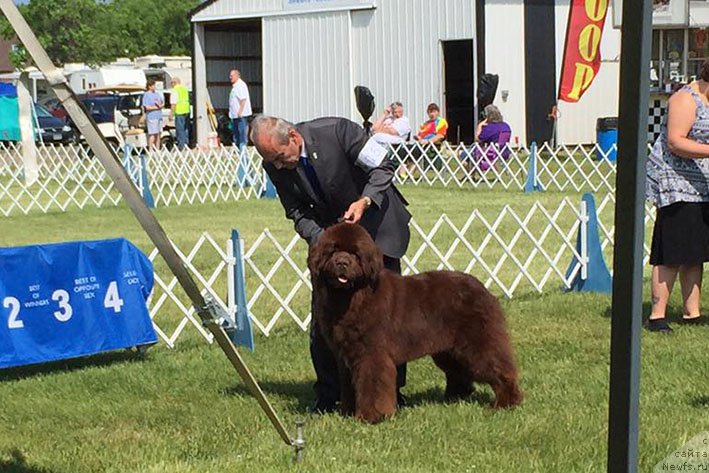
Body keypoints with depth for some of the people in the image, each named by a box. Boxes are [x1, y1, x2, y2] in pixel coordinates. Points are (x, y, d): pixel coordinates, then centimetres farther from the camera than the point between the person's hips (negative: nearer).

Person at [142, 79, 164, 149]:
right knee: (152, 135, -10)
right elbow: (147, 107, -16)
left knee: (158, 134, 9)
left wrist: (160, 105, -5)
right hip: (151, 117, -8)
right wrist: (156, 107, -8)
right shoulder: (146, 95, -8)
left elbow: (163, 103, 17)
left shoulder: (157, 94, 16)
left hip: (159, 116, 8)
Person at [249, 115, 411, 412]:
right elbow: (298, 212, -3)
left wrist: (364, 201, -31)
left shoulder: (337, 131, -26)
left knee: (387, 305, -2)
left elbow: (383, 167, -15)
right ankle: (327, 395, 9)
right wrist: (320, 240, -21)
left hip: (375, 221, -3)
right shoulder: (275, 165, -13)